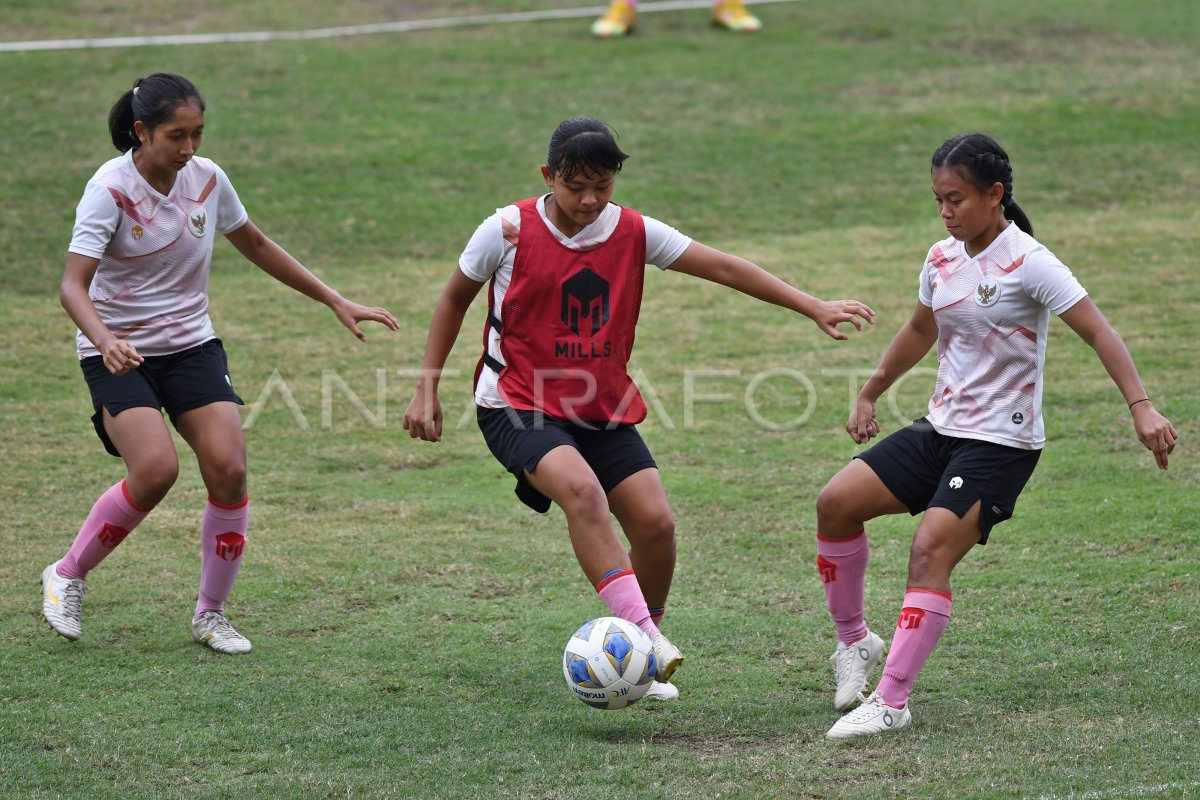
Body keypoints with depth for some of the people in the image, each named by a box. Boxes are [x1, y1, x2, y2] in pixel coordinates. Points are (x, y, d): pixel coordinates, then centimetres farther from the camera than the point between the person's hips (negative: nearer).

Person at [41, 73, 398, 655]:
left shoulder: (206, 179, -2)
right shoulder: (110, 190, -17)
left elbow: (255, 246, 15)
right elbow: (73, 285, -25)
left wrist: (336, 303, 14)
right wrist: (104, 340, -45)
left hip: (192, 345, 4)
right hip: (121, 355, -4)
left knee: (228, 469, -13)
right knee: (156, 469, -24)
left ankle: (211, 614, 4)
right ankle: (67, 575, 0)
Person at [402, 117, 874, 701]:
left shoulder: (633, 233, -2)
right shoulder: (509, 231, -10)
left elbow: (724, 268, -1)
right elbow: (454, 300, 5)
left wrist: (815, 309, -5)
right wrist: (427, 390, 3)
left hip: (604, 411, 4)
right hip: (519, 405, -4)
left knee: (656, 523, -10)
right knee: (582, 491, -32)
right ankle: (646, 639, -36)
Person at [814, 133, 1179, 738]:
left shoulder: (1027, 262, -14)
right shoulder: (942, 259, 7)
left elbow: (1097, 330, -17)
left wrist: (1141, 406, -27)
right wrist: (869, 395, 33)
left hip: (1001, 443, -7)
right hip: (941, 428, 7)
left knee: (931, 549, -22)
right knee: (836, 502, -6)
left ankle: (891, 701, -19)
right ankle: (854, 640, 13)